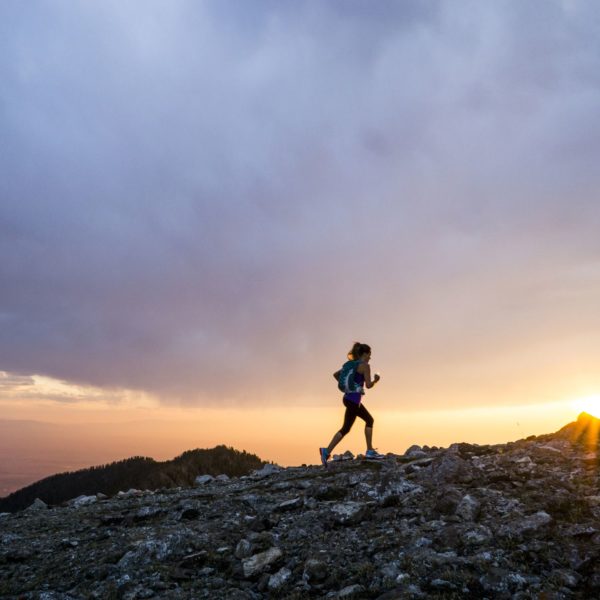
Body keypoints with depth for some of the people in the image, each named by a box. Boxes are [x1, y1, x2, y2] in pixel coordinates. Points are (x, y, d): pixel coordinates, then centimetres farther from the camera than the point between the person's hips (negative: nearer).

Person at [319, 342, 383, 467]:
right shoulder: (365, 366, -9)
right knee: (346, 428, -1)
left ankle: (370, 451, 17)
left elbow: (335, 374, 12)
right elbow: (368, 385, -14)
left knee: (369, 420, 17)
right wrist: (376, 379, 5)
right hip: (354, 400, -9)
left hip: (348, 397, 9)